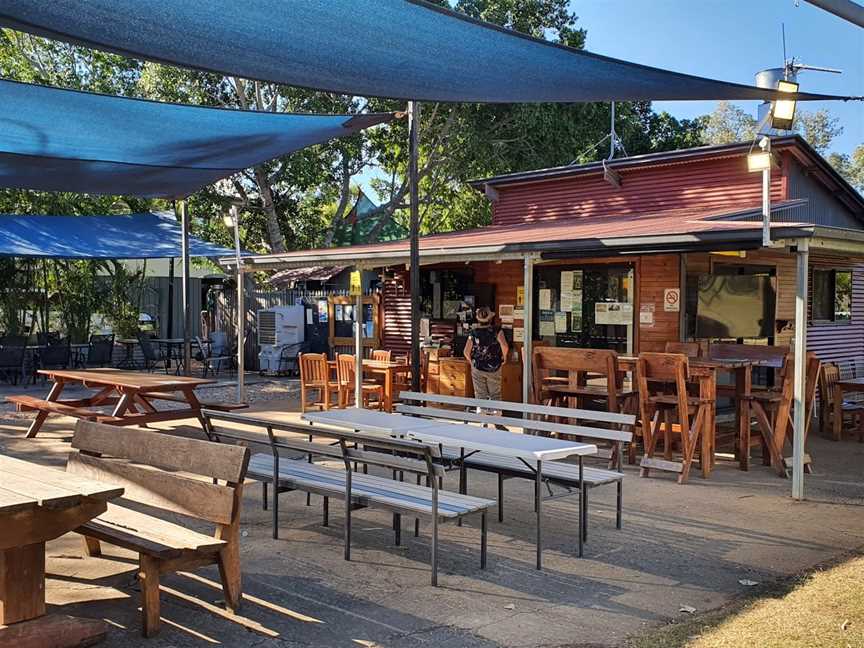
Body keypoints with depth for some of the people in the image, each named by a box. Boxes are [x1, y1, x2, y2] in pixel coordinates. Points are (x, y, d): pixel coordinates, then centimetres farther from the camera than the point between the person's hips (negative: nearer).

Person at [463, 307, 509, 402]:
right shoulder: (497, 331, -11)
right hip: (494, 368, -1)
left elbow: (466, 352, -11)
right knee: (495, 395, 11)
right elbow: (505, 347, -23)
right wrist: (503, 358, -5)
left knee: (480, 395, 9)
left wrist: (471, 361, 8)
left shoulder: (473, 333, -6)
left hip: (477, 369, 1)